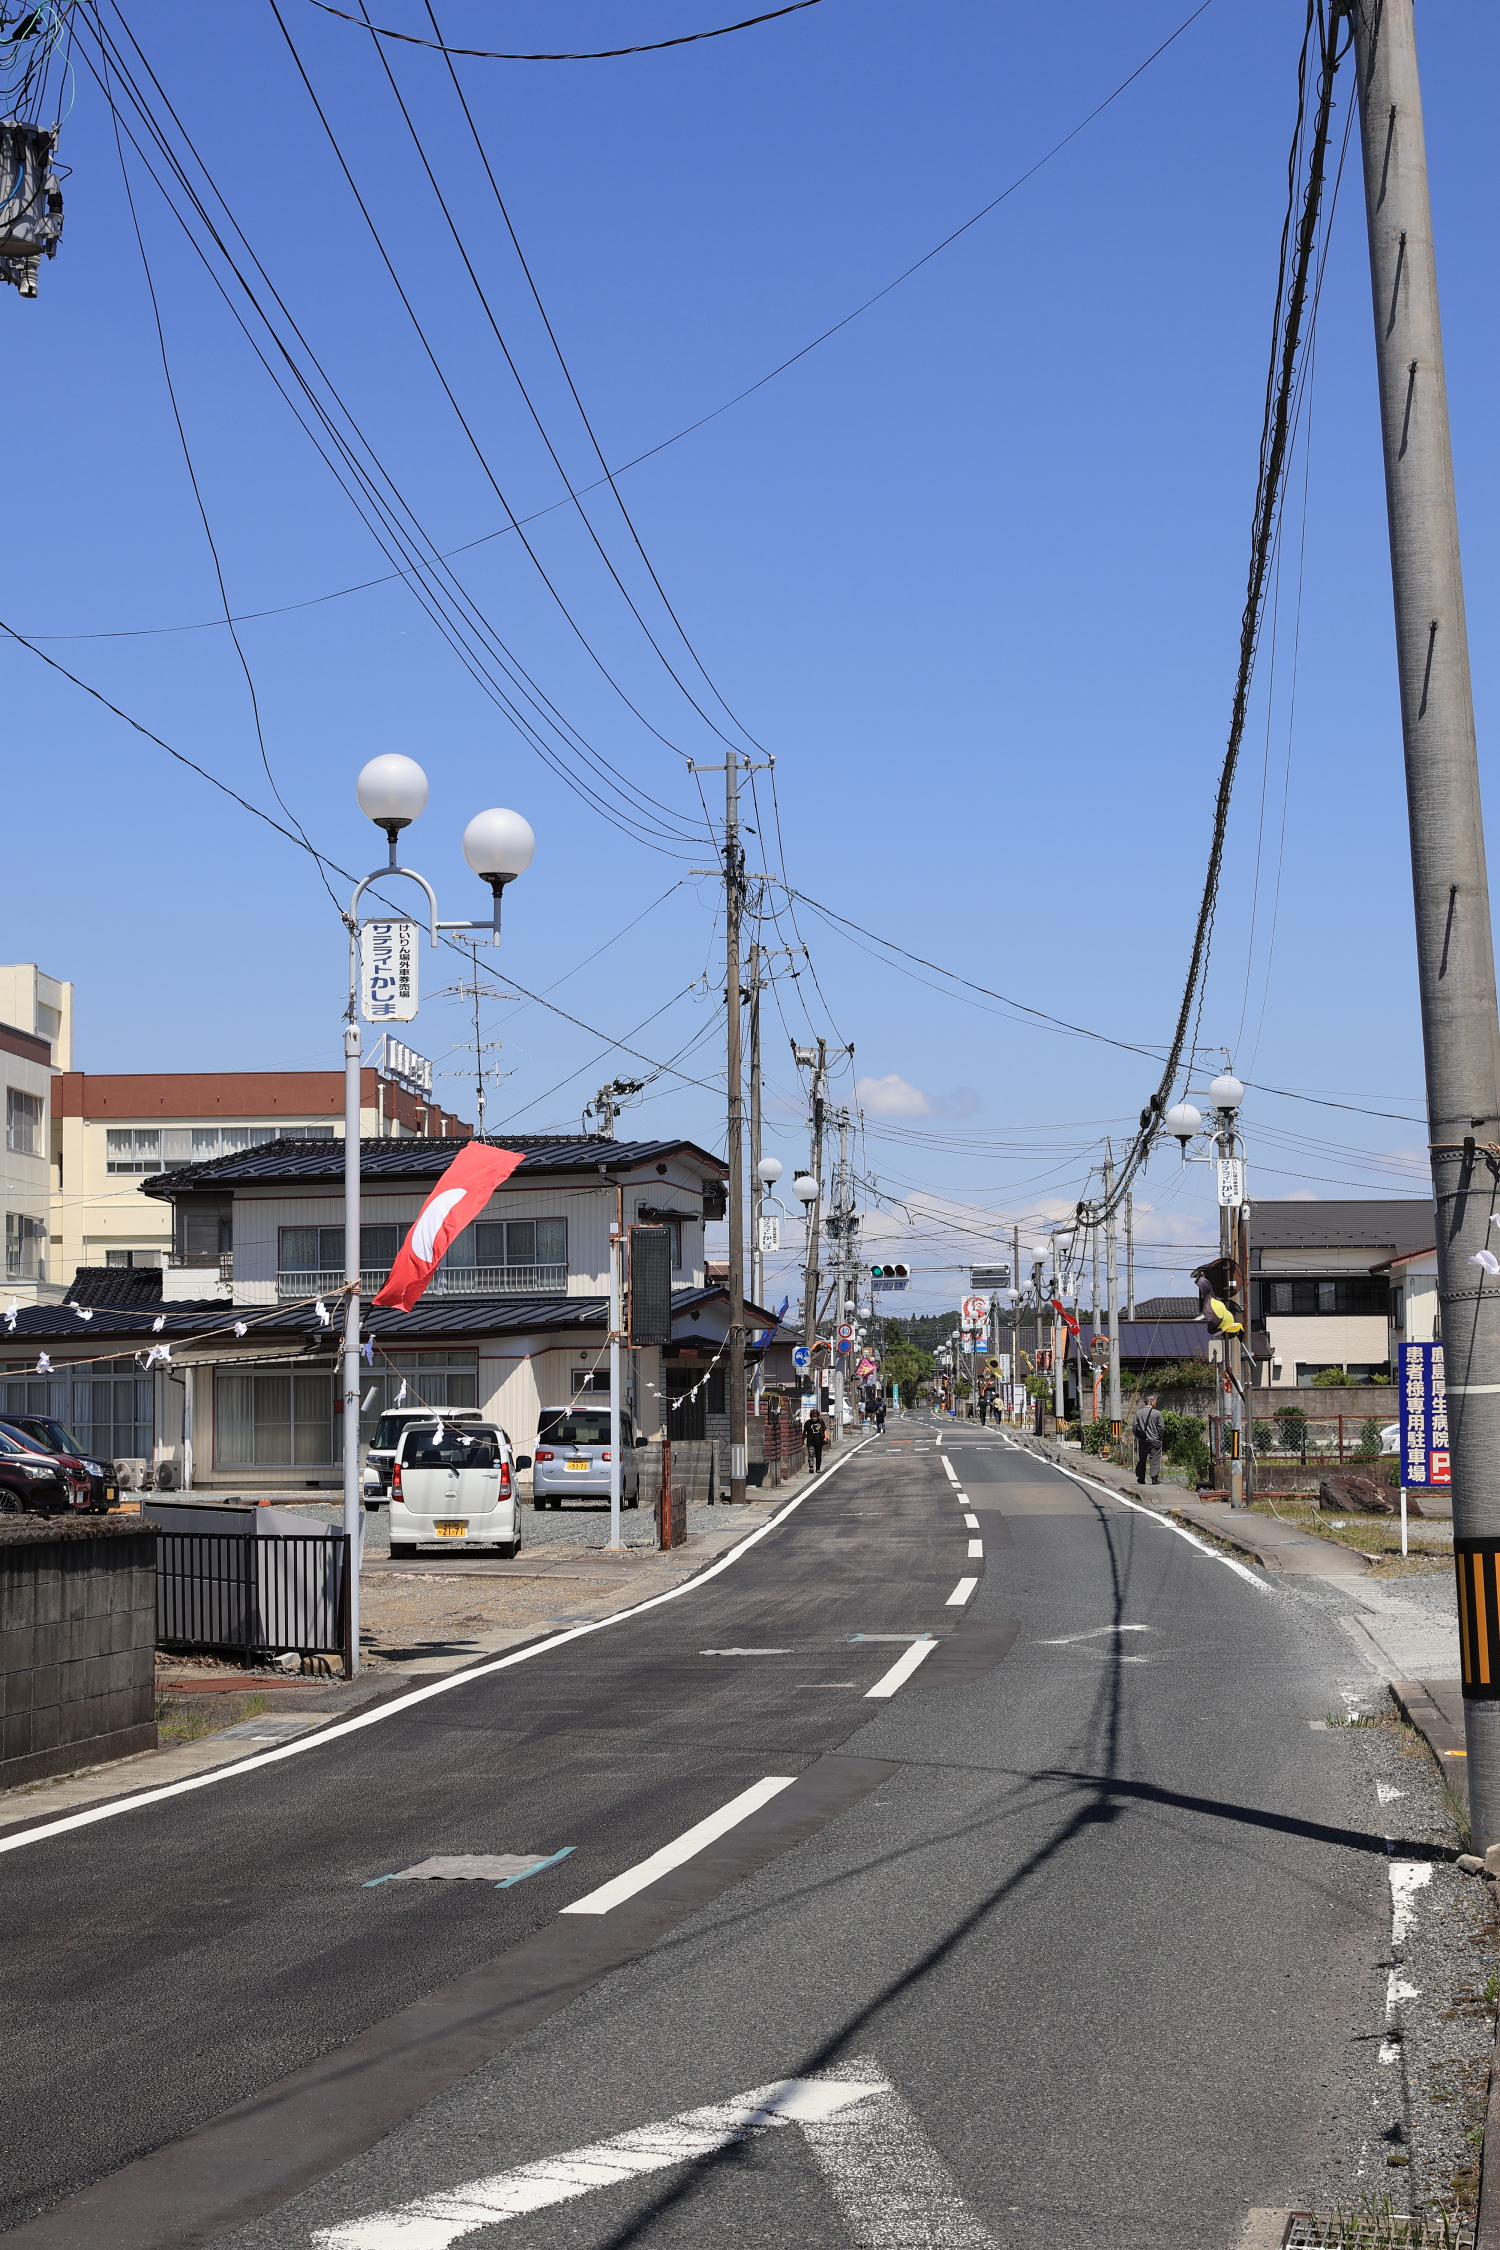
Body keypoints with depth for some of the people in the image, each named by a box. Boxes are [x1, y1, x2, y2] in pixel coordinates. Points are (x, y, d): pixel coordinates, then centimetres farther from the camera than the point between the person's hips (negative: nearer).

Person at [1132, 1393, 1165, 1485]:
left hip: (1142, 1440, 4)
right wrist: (1160, 1437, 8)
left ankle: (1141, 1478, 18)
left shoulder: (1138, 1412, 3)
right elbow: (1161, 1427, -6)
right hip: (1154, 1440, -4)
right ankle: (1154, 1478, -8)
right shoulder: (1157, 1413, -8)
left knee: (1141, 1459, 13)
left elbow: (1134, 1425, 5)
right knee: (1155, 1459, -2)